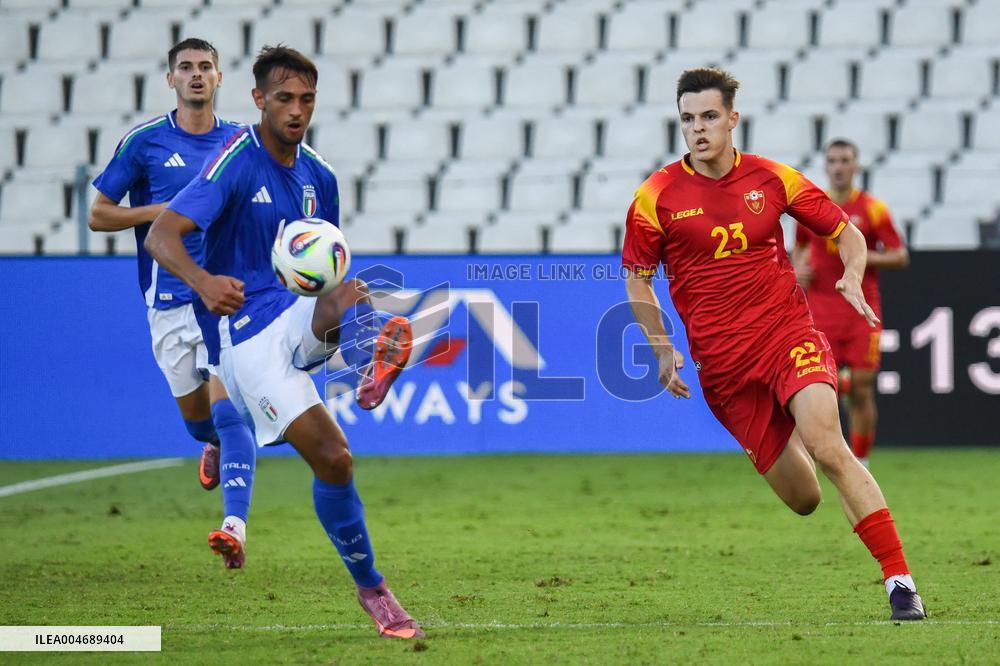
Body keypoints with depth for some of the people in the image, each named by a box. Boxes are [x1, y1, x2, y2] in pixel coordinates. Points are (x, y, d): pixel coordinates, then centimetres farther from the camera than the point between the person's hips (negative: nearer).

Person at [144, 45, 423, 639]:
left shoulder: (318, 177, 13)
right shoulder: (236, 163, -8)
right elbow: (162, 236, -18)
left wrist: (337, 291, 6)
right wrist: (204, 281, -38)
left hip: (302, 320, 5)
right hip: (247, 333, -5)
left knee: (351, 294, -32)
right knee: (332, 457, -17)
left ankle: (372, 365, -67)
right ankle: (371, 589, -3)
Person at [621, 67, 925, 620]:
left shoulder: (772, 179, 2)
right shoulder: (656, 197, -1)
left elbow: (846, 233, 12)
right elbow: (637, 280, 11)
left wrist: (852, 278, -8)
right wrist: (664, 352, 0)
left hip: (788, 332, 0)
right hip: (721, 362, 0)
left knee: (825, 445, -26)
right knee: (803, 500, 0)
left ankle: (899, 579, -24)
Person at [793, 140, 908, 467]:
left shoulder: (873, 209, -2)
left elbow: (900, 256, -1)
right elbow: (800, 249, 23)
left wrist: (864, 256, -15)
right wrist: (798, 270, 2)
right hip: (821, 309, 2)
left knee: (862, 390, -2)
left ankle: (860, 465, 7)